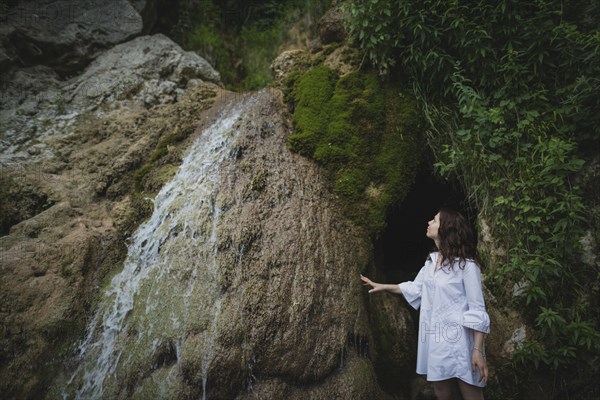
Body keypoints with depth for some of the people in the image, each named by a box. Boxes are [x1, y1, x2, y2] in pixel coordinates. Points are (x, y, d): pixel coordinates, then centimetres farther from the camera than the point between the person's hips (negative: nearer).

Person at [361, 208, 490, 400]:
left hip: (459, 340, -7)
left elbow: (477, 310, -14)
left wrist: (478, 350, -17)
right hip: (435, 338, 7)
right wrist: (383, 286, 24)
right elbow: (415, 288, 23)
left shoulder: (466, 265, -15)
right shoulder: (432, 260, 8)